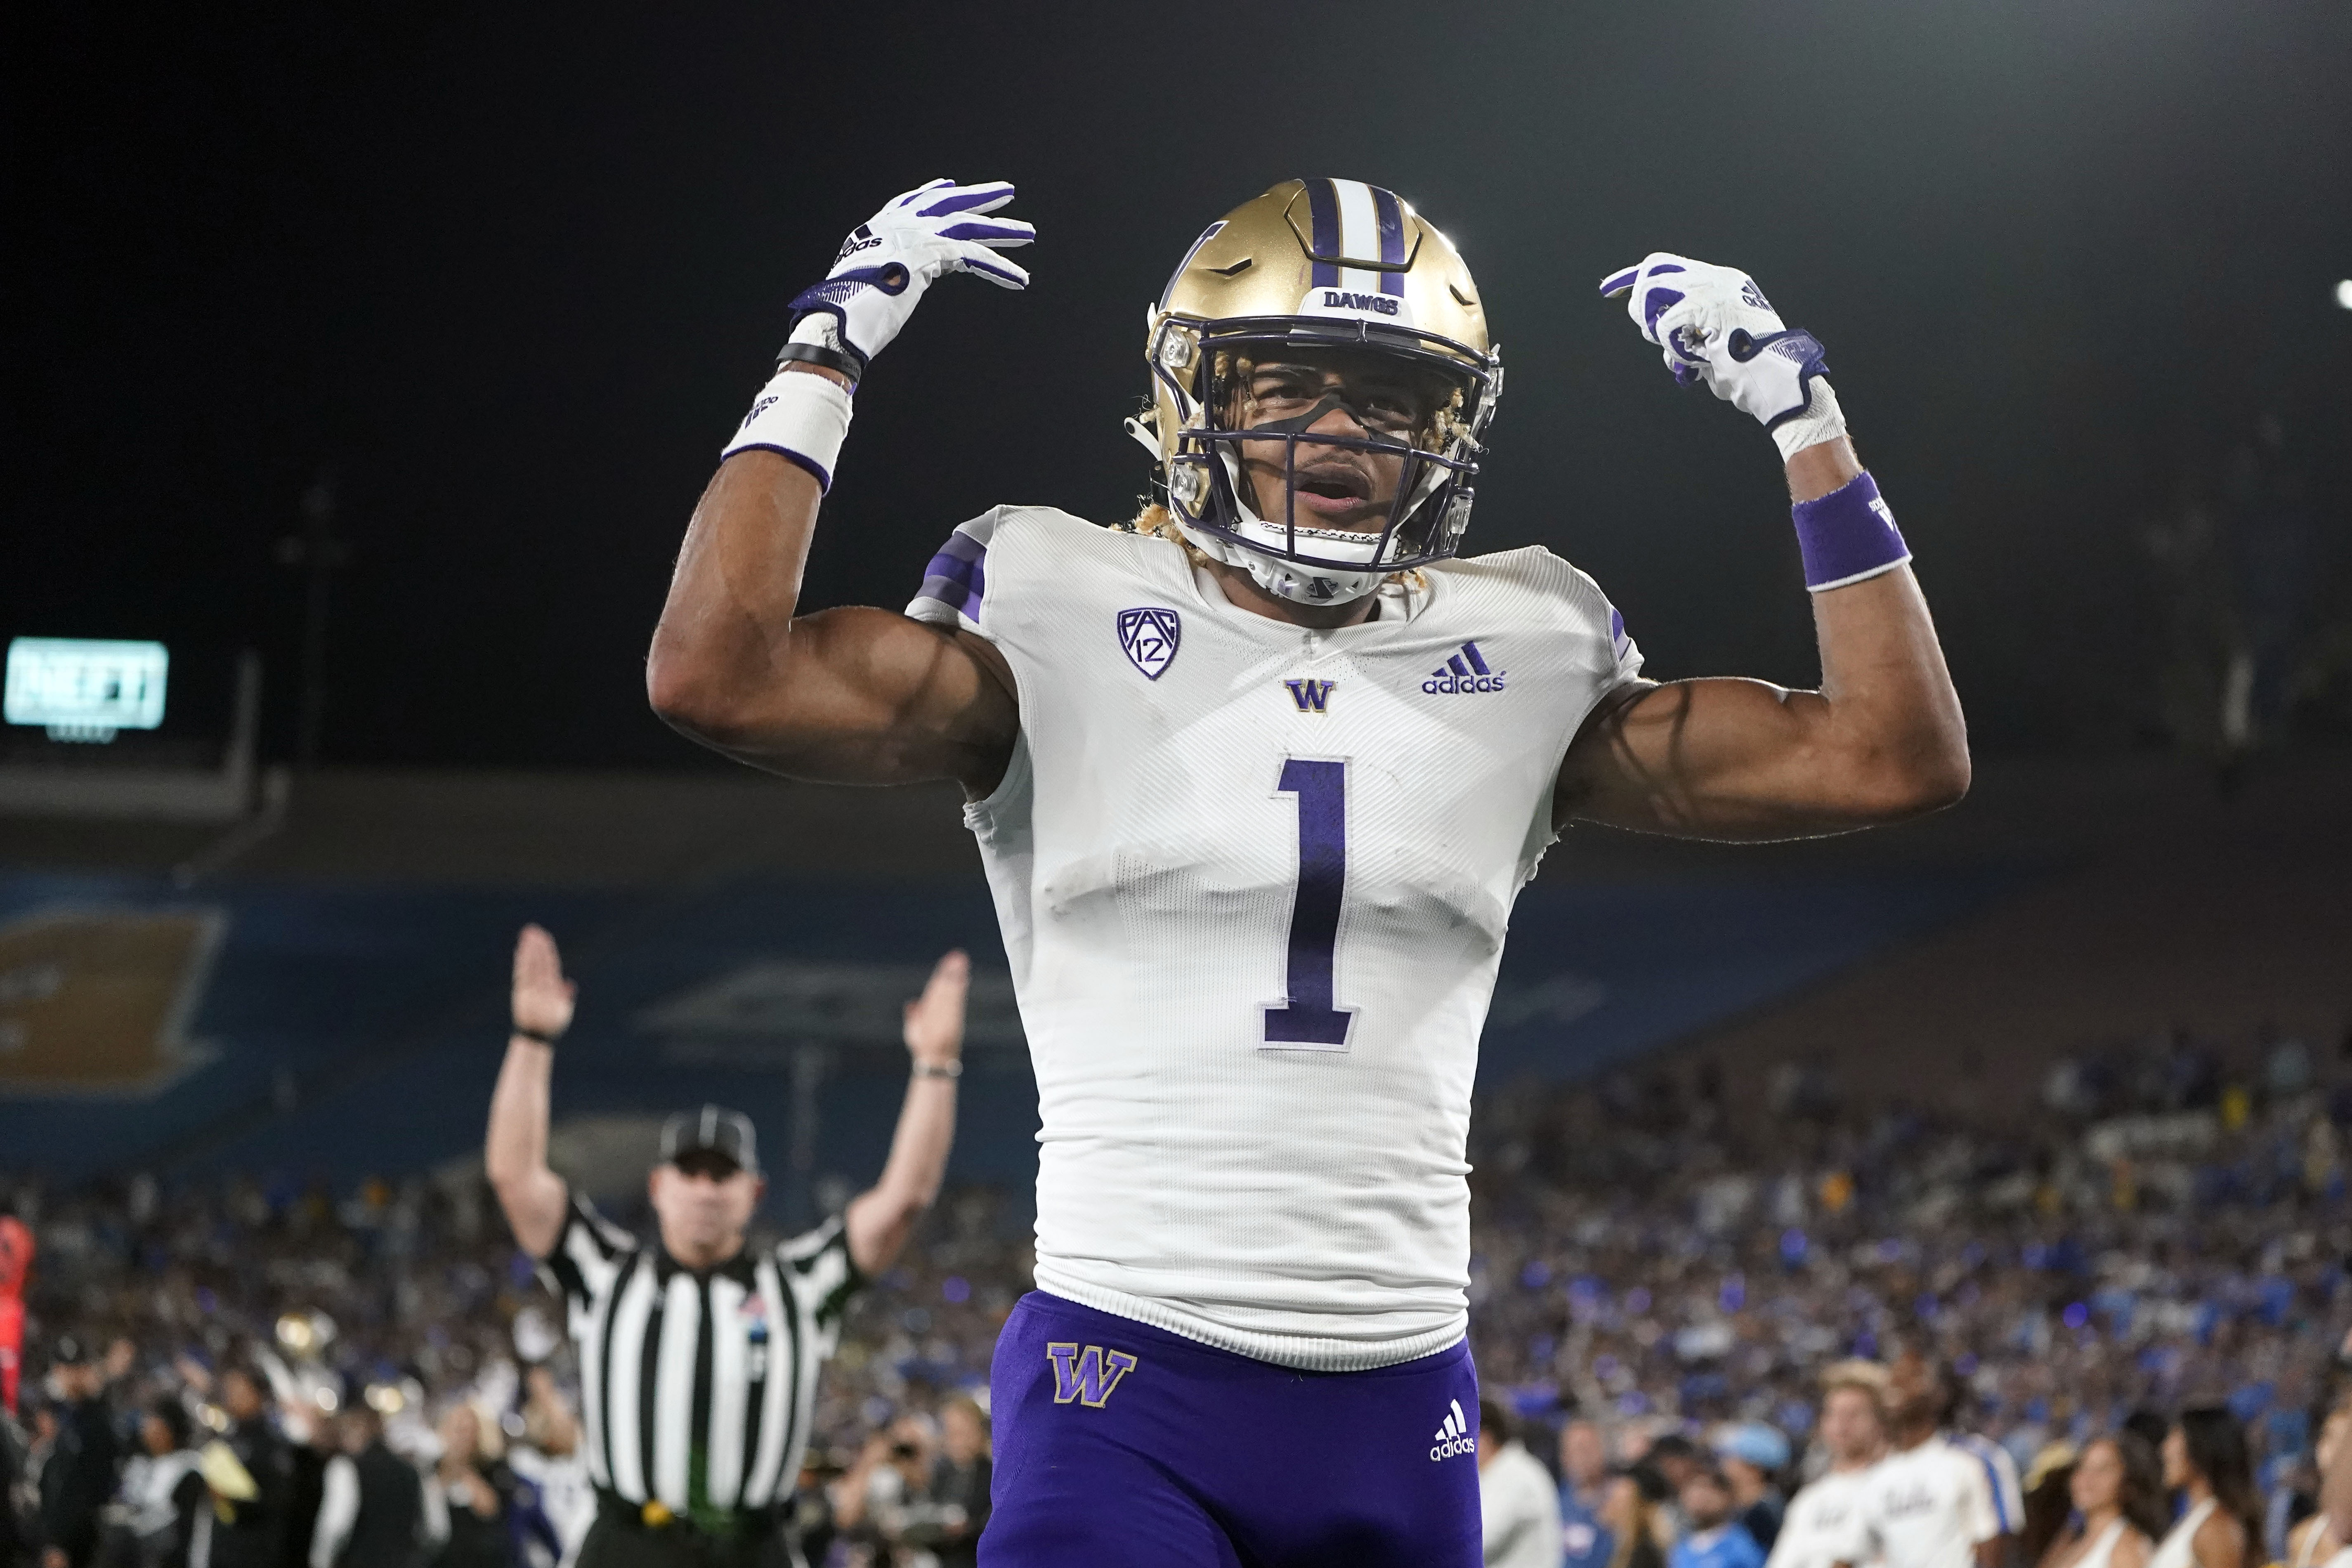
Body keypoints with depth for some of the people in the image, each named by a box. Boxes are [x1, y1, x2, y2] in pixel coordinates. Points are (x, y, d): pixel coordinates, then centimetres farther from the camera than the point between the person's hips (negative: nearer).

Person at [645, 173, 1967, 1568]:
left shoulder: (1521, 666, 11)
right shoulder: (1066, 630, 2)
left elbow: (1895, 757, 9)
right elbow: (717, 675, -10)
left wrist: (1804, 417, 8)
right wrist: (827, 354, -4)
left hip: (1401, 1406, 4)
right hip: (1128, 1387, -4)